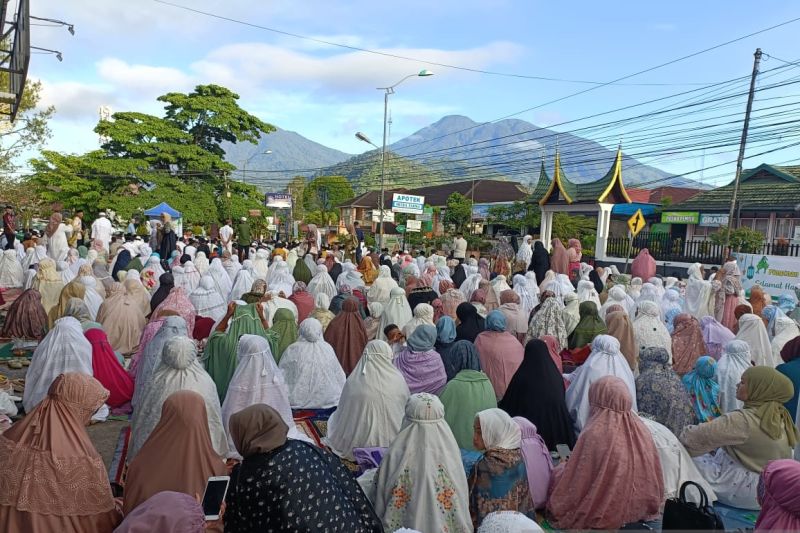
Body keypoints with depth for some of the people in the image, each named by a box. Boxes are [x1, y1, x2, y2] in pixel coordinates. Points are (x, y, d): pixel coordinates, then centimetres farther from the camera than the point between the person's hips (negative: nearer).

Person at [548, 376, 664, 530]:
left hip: (603, 516, -6)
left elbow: (576, 478, -14)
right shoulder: (641, 429, -6)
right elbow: (653, 478, 6)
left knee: (558, 471, 14)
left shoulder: (594, 434, -23)